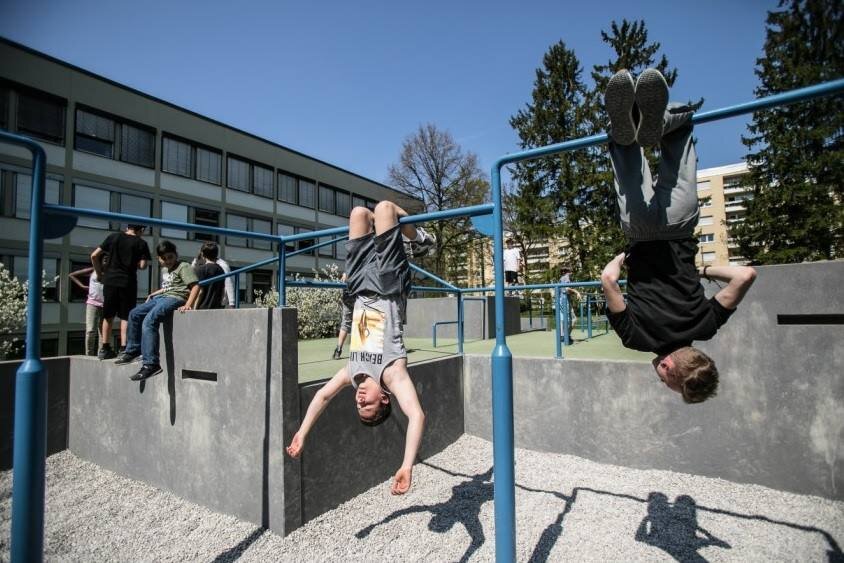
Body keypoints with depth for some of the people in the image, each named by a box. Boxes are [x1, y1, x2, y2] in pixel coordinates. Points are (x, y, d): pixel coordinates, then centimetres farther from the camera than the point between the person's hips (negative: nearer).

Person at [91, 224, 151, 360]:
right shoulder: (141, 243, -1)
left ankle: (104, 348, 16)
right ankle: (124, 348, -2)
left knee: (108, 316, 12)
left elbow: (94, 255, 5)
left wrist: (99, 273, 16)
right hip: (128, 282, -3)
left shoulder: (113, 237, 8)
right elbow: (143, 265, -8)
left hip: (110, 280, 3)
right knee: (126, 317, 2)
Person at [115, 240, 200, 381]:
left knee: (149, 321, -27)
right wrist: (153, 294, 23)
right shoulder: (166, 271, 24)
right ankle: (133, 350, 30)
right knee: (134, 314, 15)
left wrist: (188, 305, -28)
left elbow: (195, 286, -17)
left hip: (175, 298, -10)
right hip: (161, 297, 10)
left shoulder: (184, 267, -5)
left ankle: (150, 363, -29)